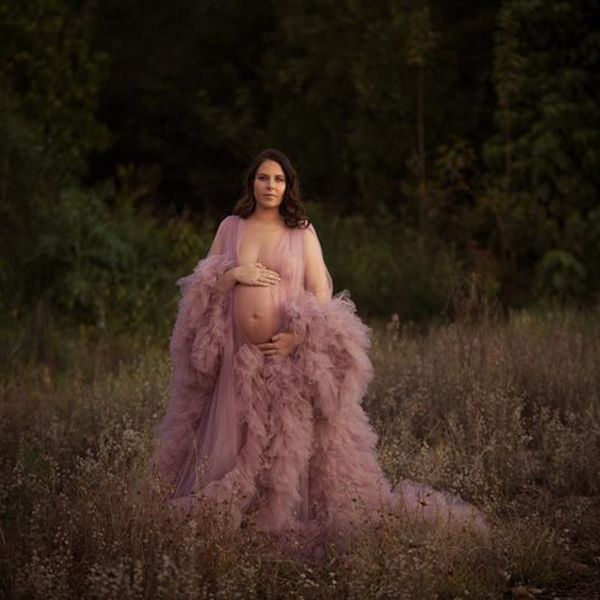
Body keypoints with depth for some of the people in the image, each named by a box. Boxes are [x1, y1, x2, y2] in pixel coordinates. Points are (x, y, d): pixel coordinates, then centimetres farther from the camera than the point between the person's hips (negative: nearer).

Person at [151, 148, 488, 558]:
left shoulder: (302, 232, 4)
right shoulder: (230, 228, 10)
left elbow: (321, 296, 0)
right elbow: (202, 288, 10)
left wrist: (297, 337, -14)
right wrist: (234, 273, -9)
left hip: (291, 354, -2)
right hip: (240, 356, 2)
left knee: (291, 445, -1)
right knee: (232, 444, 6)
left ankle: (289, 520, 7)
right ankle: (225, 520, 16)